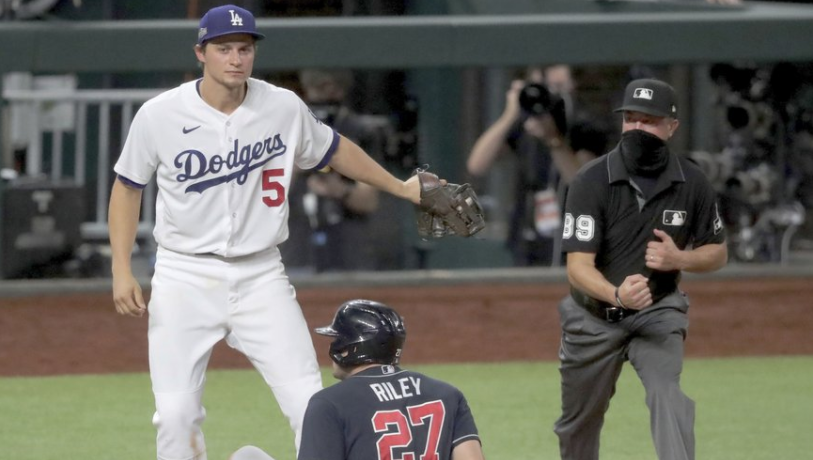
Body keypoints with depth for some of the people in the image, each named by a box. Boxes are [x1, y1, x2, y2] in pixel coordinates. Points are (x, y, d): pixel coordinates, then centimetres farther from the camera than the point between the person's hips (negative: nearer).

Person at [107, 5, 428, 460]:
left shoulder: (285, 109, -3)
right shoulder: (159, 115, -8)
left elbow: (333, 150, 16)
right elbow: (128, 187, 4)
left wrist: (402, 187, 21)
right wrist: (122, 270, -3)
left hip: (261, 277, 1)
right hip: (185, 279, -1)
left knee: (310, 405, -7)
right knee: (176, 414, -6)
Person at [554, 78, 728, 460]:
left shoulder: (692, 183, -10)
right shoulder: (591, 181, -19)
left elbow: (718, 254, 3)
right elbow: (578, 266, -25)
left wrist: (679, 259, -21)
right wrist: (616, 295, -47)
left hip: (658, 313, 0)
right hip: (593, 316, 0)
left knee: (667, 392, -26)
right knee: (579, 421, 14)